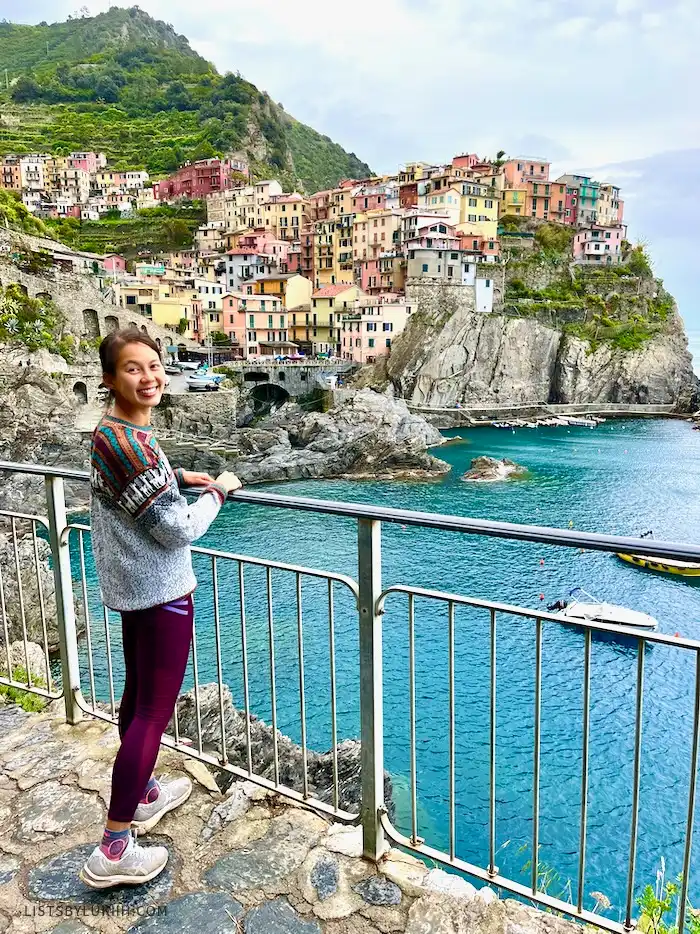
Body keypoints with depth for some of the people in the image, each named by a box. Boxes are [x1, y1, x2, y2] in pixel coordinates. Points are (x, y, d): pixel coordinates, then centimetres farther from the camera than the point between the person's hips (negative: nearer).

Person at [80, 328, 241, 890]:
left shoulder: (111, 432, 6)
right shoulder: (130, 442, -25)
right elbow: (180, 530, -22)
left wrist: (180, 477, 14)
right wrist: (219, 491, -6)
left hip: (130, 587, 10)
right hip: (160, 590, -10)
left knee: (139, 695, 22)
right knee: (154, 712, 0)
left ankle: (143, 794, 42)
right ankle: (113, 850, 11)